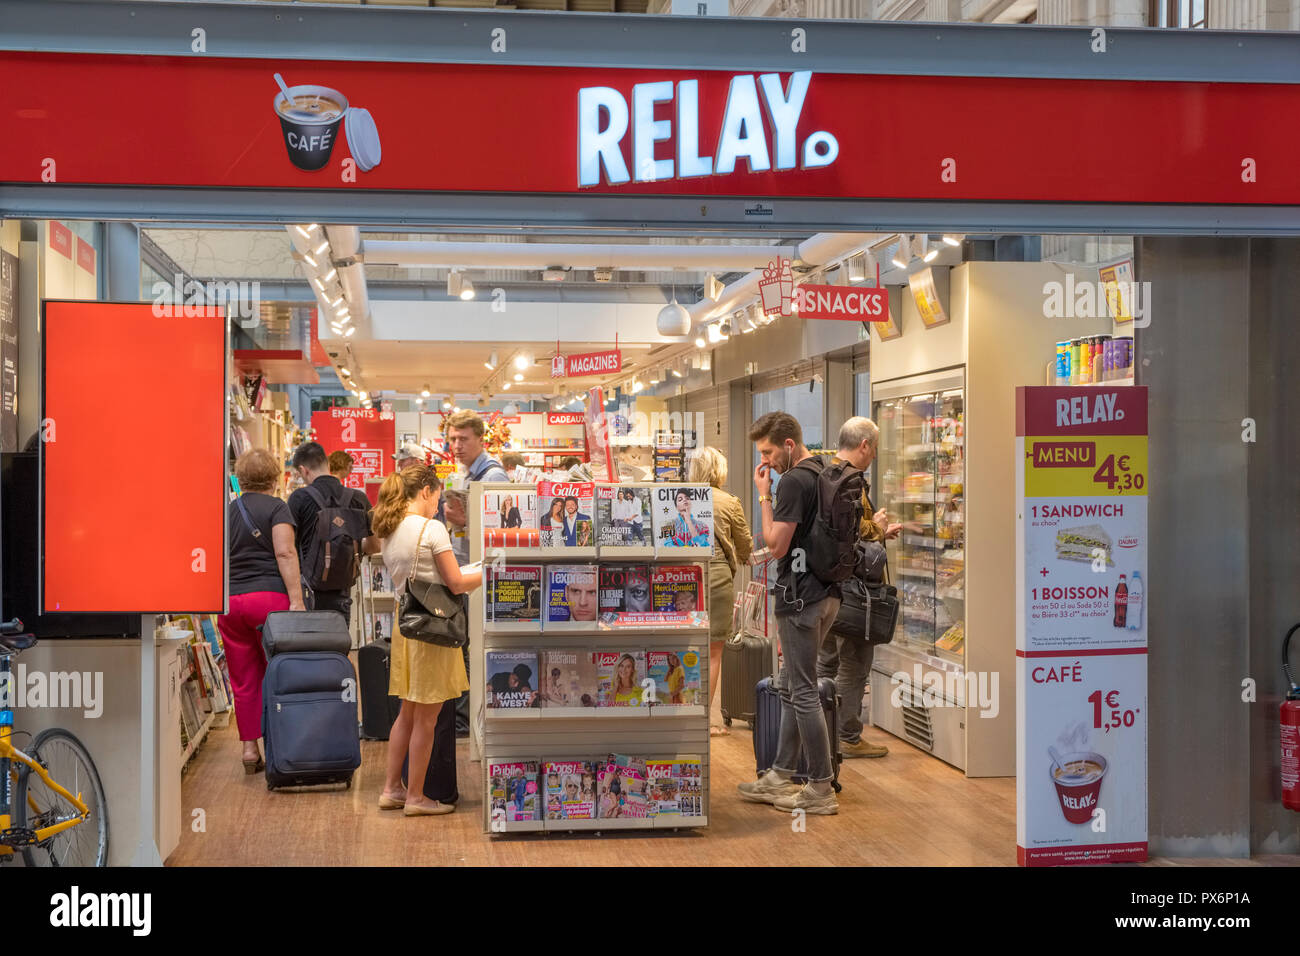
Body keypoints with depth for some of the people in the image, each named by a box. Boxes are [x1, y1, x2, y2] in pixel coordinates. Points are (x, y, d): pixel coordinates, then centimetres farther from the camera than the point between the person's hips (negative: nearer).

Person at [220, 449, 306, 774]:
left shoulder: (226, 512, 14)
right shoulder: (276, 508, 0)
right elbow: (285, 553, -11)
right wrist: (297, 601, -14)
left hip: (229, 601, 5)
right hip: (269, 597, -4)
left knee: (244, 680, 8)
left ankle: (250, 749, 9)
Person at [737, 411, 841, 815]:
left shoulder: (795, 481, -17)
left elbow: (776, 545, -18)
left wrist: (764, 496, -11)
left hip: (801, 596, -10)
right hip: (827, 592, 10)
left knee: (803, 691, -4)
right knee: (790, 687, 16)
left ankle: (821, 789, 1)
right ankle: (781, 777, 22)